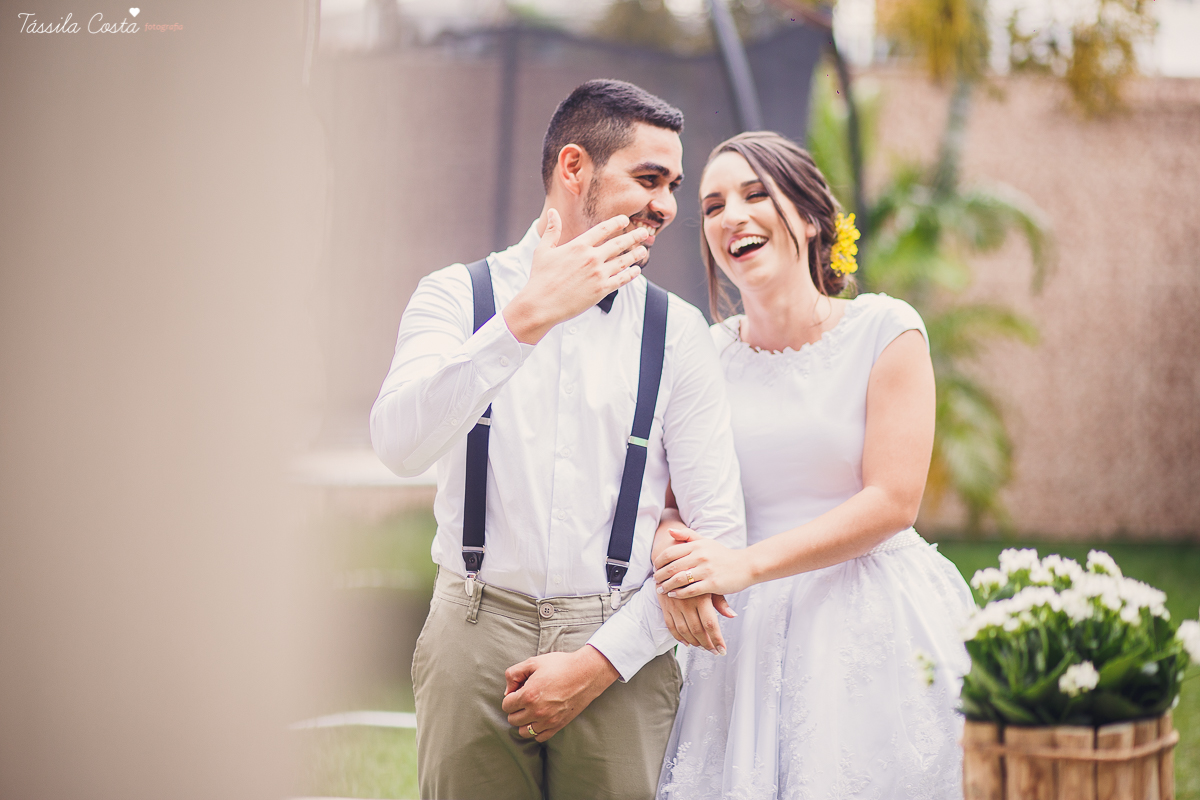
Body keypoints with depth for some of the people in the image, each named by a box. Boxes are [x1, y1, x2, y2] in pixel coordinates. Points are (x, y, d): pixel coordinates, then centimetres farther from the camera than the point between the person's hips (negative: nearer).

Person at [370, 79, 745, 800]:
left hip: (620, 651, 1)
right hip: (477, 639, -1)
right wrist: (526, 318, -23)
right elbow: (401, 444, -16)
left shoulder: (678, 331, 5)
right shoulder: (457, 296, 3)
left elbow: (719, 529, 1)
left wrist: (602, 660, -7)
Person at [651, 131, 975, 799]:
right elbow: (666, 501, 9)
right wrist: (670, 554, -16)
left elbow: (892, 501, -11)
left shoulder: (885, 331, -5)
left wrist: (746, 565, -17)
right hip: (751, 633, 3)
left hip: (877, 623, -3)